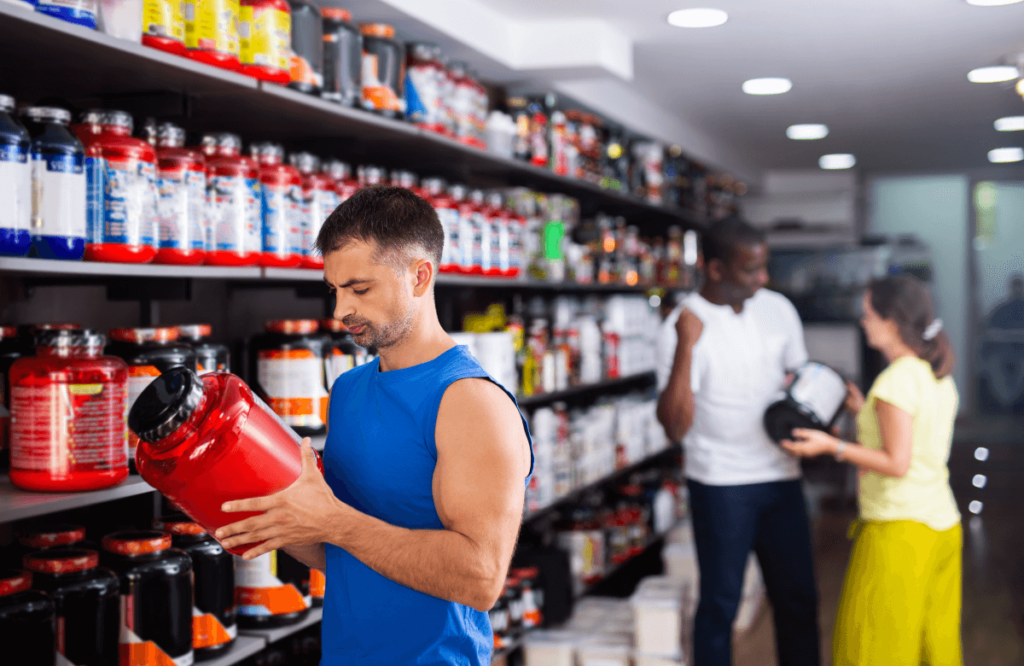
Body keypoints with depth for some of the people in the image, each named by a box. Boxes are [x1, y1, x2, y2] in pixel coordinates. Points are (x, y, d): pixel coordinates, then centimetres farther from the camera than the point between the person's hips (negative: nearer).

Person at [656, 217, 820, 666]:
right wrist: (686, 348, -29)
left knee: (798, 598, 12)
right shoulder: (683, 326, -14)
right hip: (721, 483, -5)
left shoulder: (778, 309, 2)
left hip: (781, 477, 5)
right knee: (720, 602, 3)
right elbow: (675, 428, -21)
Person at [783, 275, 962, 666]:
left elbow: (897, 463, -18)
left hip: (901, 530, -8)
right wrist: (866, 412, 19)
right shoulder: (940, 376, 8)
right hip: (943, 526, 8)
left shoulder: (896, 380, -17)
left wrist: (832, 446, -15)